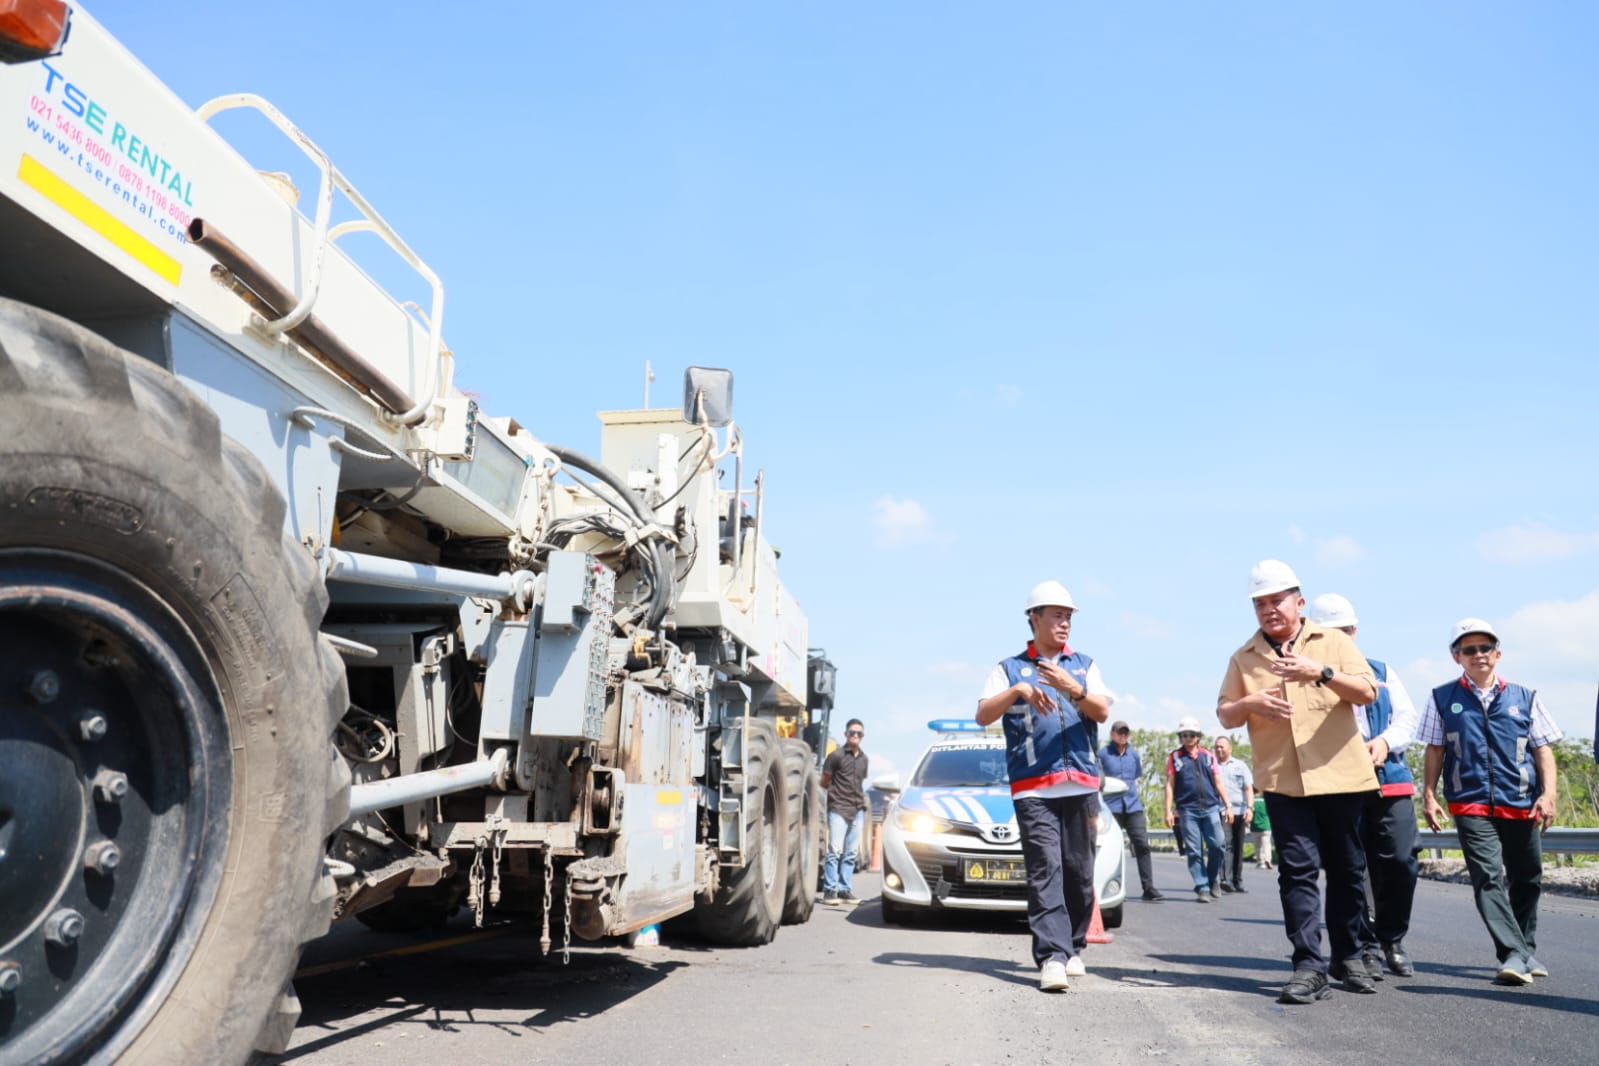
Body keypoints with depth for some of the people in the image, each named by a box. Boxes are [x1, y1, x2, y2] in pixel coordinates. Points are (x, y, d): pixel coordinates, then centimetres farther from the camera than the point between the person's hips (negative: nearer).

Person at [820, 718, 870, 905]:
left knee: (851, 853, 5)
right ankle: (830, 890, -6)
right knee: (835, 850, -9)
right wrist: (838, 792, 8)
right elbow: (824, 782, 3)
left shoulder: (864, 759, 15)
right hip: (838, 809, -5)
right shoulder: (837, 755, -2)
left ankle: (845, 890, 10)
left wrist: (861, 800, 11)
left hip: (858, 810, 5)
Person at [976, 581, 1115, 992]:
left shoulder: (1084, 665, 17)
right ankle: (1052, 956, -16)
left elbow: (1102, 712, 3)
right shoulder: (1010, 668, 9)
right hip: (1033, 788, -3)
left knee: (1079, 871, 5)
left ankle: (1073, 947, 19)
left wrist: (1073, 689, -16)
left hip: (1082, 784, 3)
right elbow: (982, 716, -2)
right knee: (1045, 870, -11)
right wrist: (1018, 690, -18)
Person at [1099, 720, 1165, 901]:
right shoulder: (1103, 754, -1)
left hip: (1133, 806, 4)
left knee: (1142, 845, -5)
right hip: (1111, 807, -4)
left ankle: (1148, 888, -4)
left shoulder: (1135, 754, 12)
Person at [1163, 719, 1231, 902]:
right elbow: (1170, 785, 6)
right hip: (1187, 810, -1)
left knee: (1216, 845, -6)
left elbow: (1218, 783, 15)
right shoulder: (1174, 758, 9)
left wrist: (1228, 807, 9)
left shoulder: (1208, 756, 15)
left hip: (1210, 808, 1)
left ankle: (1212, 880, 15)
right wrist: (1168, 810, -1)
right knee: (1194, 851, -2)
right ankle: (1202, 887, 2)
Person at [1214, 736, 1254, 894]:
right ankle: (1226, 879, -23)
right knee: (1225, 845, -16)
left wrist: (1250, 807, -6)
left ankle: (1238, 882, 13)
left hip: (1239, 812, 2)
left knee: (1238, 848, 6)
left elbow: (1249, 788, 7)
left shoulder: (1240, 765, 14)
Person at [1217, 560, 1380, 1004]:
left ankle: (1348, 957, 23)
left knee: (1347, 870, 8)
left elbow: (1368, 692, -5)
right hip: (1282, 782, 0)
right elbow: (1224, 715, 10)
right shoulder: (1244, 658, 9)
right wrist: (1249, 703, -13)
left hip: (1340, 776, 0)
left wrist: (1321, 673, -22)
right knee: (1297, 870, -6)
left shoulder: (1334, 642, 5)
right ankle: (1308, 966, -6)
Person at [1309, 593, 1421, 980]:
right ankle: (1366, 946, 11)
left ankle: (1392, 940, 18)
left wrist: (1385, 741, -8)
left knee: (1401, 861, -2)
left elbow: (1408, 716, 12)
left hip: (1390, 779, 3)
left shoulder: (1381, 671, 18)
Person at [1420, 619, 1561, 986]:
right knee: (1488, 877, -15)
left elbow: (1543, 750, 8)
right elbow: (1434, 751, 7)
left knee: (1527, 879, 13)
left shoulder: (1524, 697, 9)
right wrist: (1428, 795, 1)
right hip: (1471, 804, -2)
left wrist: (1548, 793, -3)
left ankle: (1526, 950, 30)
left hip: (1521, 804, 2)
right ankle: (1514, 955, -16)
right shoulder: (1443, 699, 6)